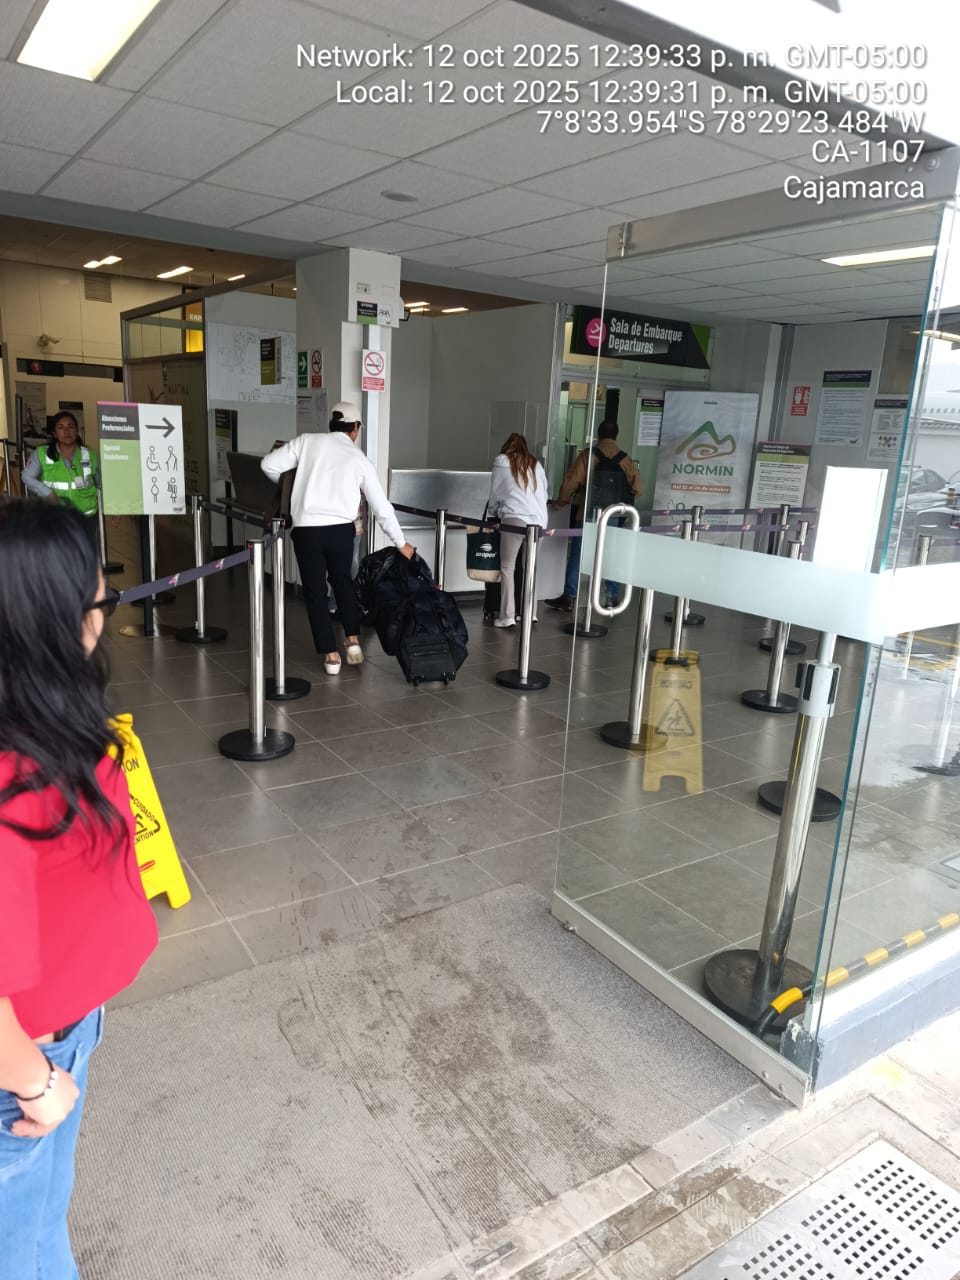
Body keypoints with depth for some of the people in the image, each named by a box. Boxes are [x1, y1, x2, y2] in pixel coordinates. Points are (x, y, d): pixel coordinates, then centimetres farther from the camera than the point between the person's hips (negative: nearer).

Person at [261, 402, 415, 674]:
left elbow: (269, 465, 3)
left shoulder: (307, 442, 5)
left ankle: (330, 655, 13)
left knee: (315, 591, 11)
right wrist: (401, 543, 19)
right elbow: (381, 507, 9)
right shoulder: (360, 460, 8)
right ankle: (352, 641, 21)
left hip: (307, 528, -1)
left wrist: (289, 486, 24)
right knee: (343, 582, 26)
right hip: (341, 529, 1)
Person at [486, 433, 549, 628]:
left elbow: (495, 493, 16)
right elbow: (544, 494, 18)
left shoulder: (502, 461, 11)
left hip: (516, 519, -4)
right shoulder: (536, 464, 20)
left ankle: (507, 617, -4)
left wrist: (492, 514, 32)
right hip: (539, 520, 4)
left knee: (507, 568, 1)